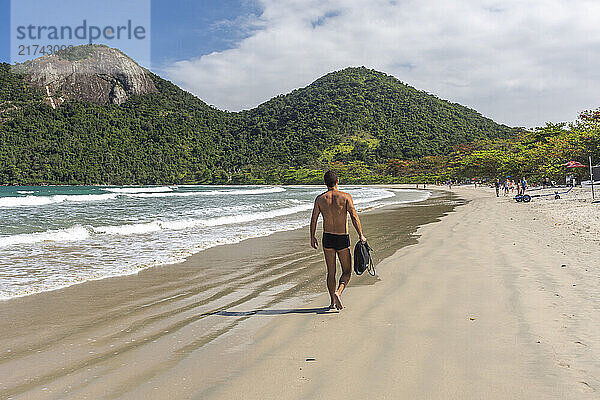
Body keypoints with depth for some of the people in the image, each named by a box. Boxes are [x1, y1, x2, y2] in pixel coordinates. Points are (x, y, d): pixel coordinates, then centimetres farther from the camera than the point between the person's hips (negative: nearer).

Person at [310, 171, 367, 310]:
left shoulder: (320, 199, 0)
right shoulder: (345, 197, -7)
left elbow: (313, 220, 3)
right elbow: (354, 216, -14)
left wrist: (312, 237, 15)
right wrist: (361, 235, -10)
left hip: (327, 238, 2)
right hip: (343, 239, -2)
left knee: (331, 272, 13)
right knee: (346, 271, 10)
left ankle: (333, 301, 16)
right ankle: (338, 292, -13)